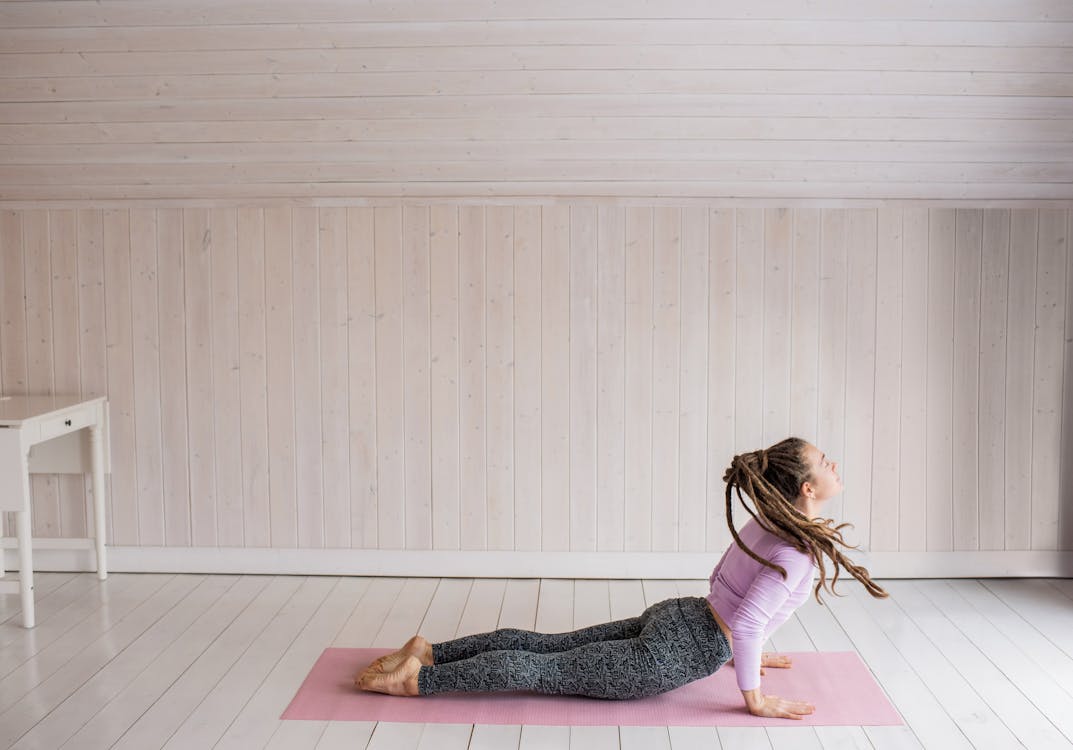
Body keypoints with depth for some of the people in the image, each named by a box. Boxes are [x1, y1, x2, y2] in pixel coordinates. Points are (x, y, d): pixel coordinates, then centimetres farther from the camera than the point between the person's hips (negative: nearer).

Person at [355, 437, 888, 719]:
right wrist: (754, 698, -15)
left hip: (674, 618, 8)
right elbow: (747, 623, -27)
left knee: (546, 646, 12)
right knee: (543, 669, -4)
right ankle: (417, 678, -1)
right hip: (676, 654, -8)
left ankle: (428, 651, 13)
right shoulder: (801, 549, -22)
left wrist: (744, 651, 27)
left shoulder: (767, 522, 7)